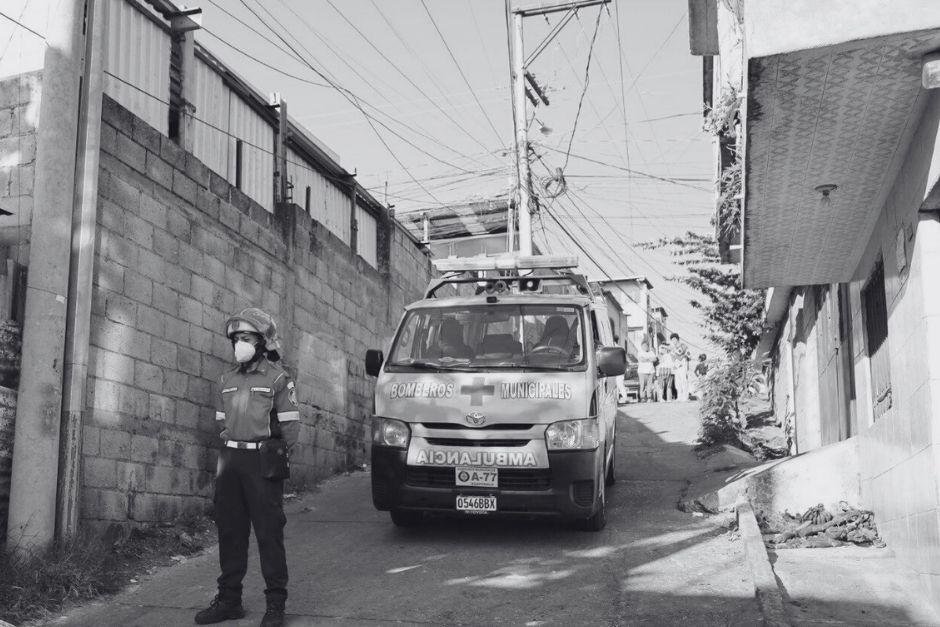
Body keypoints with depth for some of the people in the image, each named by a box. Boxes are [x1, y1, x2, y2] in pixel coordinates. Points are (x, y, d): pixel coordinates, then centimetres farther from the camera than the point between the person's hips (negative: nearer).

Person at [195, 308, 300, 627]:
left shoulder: (277, 378, -4)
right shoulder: (227, 380, 14)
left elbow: (290, 426, -5)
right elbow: (222, 423, 19)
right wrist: (224, 461, 12)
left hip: (262, 462, -6)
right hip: (230, 461, 6)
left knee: (269, 532, -3)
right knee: (229, 531, 10)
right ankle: (229, 598, 20)